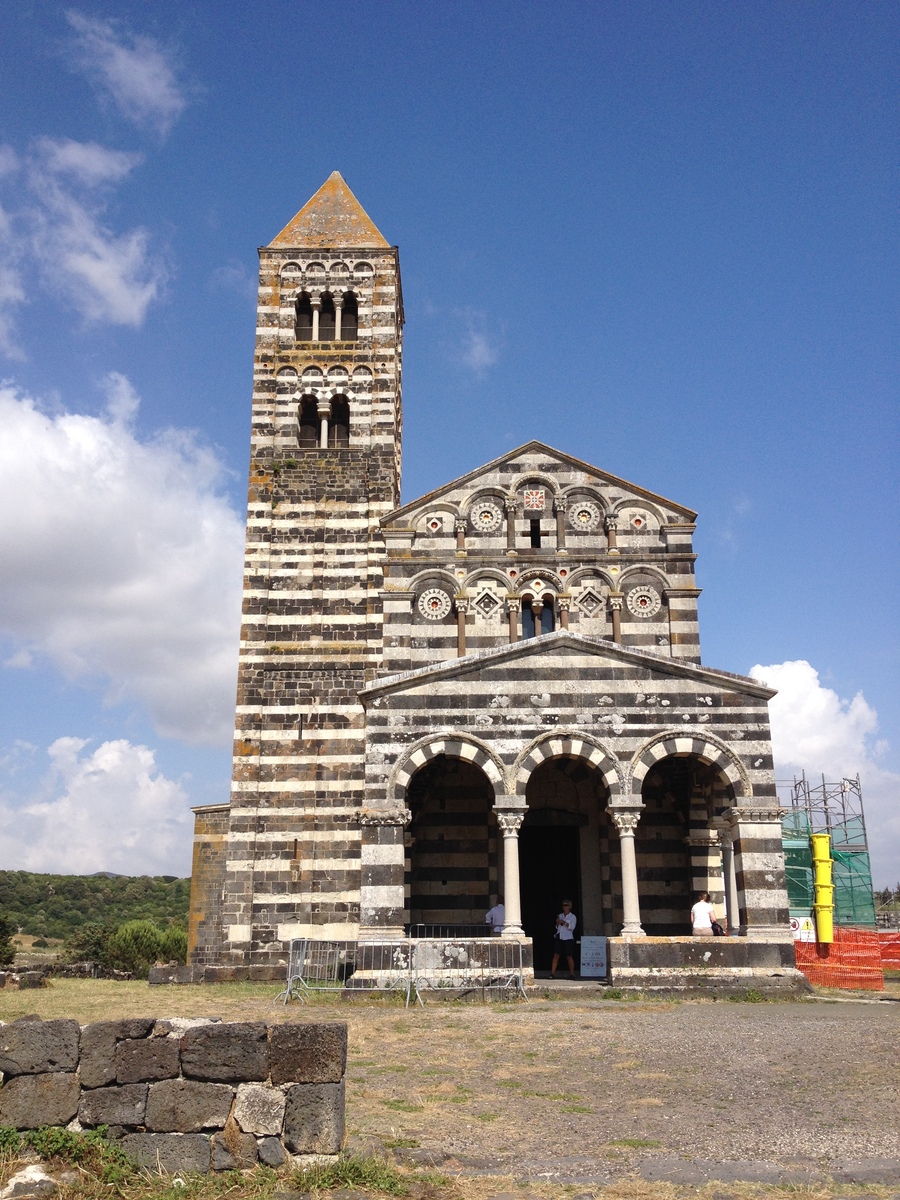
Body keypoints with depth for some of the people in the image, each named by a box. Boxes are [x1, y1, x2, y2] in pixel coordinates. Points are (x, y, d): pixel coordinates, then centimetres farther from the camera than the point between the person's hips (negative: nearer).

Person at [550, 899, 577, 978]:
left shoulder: (573, 917, 4)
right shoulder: (560, 915, 16)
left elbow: (572, 927, -9)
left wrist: (563, 922, -17)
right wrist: (558, 923, -1)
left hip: (568, 938, -3)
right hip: (559, 938, 3)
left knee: (569, 957, -2)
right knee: (556, 955, -4)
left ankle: (572, 974, 7)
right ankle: (553, 973, -5)